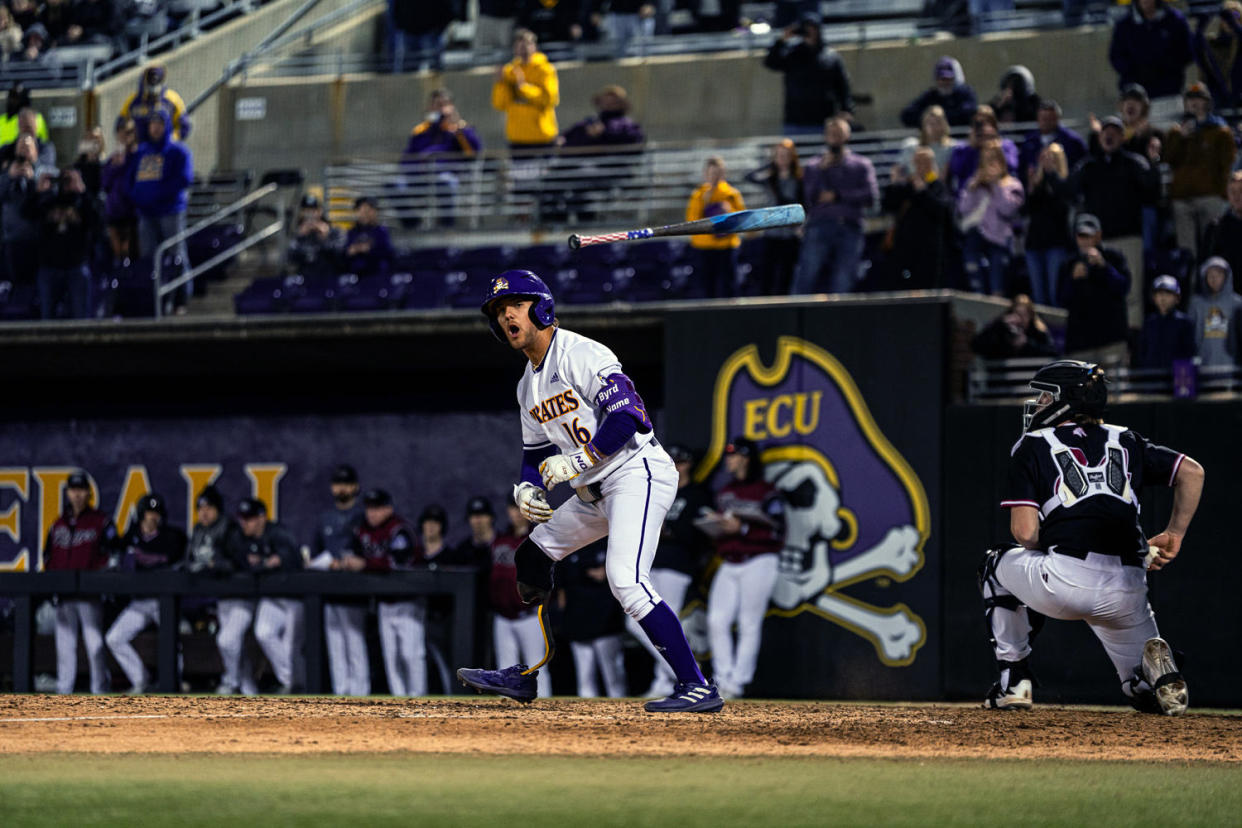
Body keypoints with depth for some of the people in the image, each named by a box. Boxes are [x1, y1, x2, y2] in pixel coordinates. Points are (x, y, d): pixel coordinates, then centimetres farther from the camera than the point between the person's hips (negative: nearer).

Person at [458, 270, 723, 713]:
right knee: (531, 557, 17)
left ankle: (697, 687, -26)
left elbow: (627, 415, -22)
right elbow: (536, 452, 23)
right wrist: (528, 488, 2)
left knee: (626, 580, -25)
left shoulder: (581, 356, -12)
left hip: (638, 474, -10)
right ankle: (523, 675, 27)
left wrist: (575, 461, -22)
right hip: (596, 492, 10)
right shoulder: (528, 386, 17)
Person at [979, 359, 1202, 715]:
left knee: (998, 564, 30)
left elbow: (1026, 533, 1)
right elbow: (1192, 472, 15)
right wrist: (1174, 535, 23)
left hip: (1063, 581, -4)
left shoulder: (1032, 446, 10)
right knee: (1144, 691, 25)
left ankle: (1014, 681, 21)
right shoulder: (1126, 441, 21)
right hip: (1126, 593, 4)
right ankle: (1156, 669, -12)